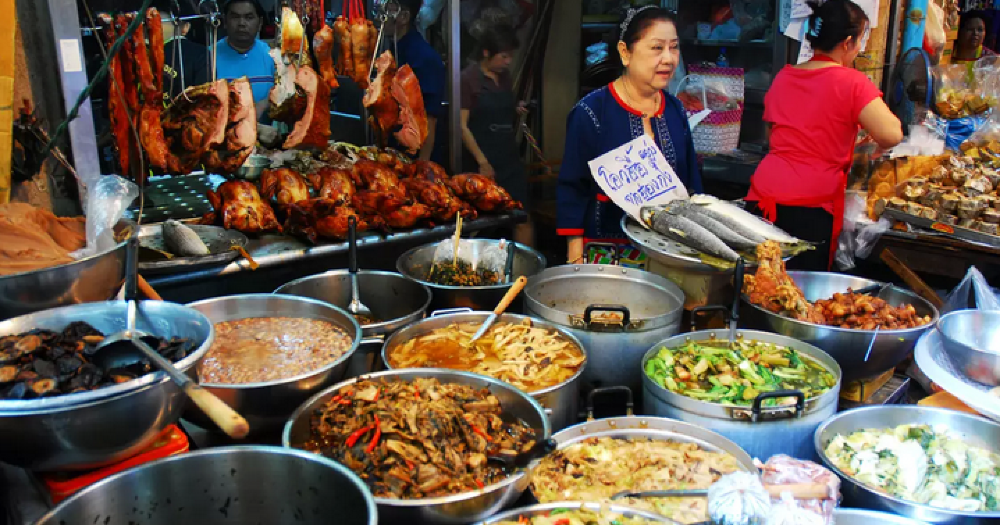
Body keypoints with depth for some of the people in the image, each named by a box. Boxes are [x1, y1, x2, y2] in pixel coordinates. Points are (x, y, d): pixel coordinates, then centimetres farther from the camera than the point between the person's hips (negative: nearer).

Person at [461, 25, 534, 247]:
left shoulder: (505, 76, 11)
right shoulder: (468, 78, -8)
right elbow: (462, 125, -13)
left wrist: (517, 110, 7)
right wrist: (482, 162, -17)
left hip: (510, 158, 6)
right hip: (482, 161, -6)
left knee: (523, 217, 2)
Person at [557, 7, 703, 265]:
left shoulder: (676, 111, 5)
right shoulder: (591, 111, -12)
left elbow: (692, 183, 14)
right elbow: (571, 190, -9)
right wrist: (575, 259, -11)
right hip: (604, 250, -5)